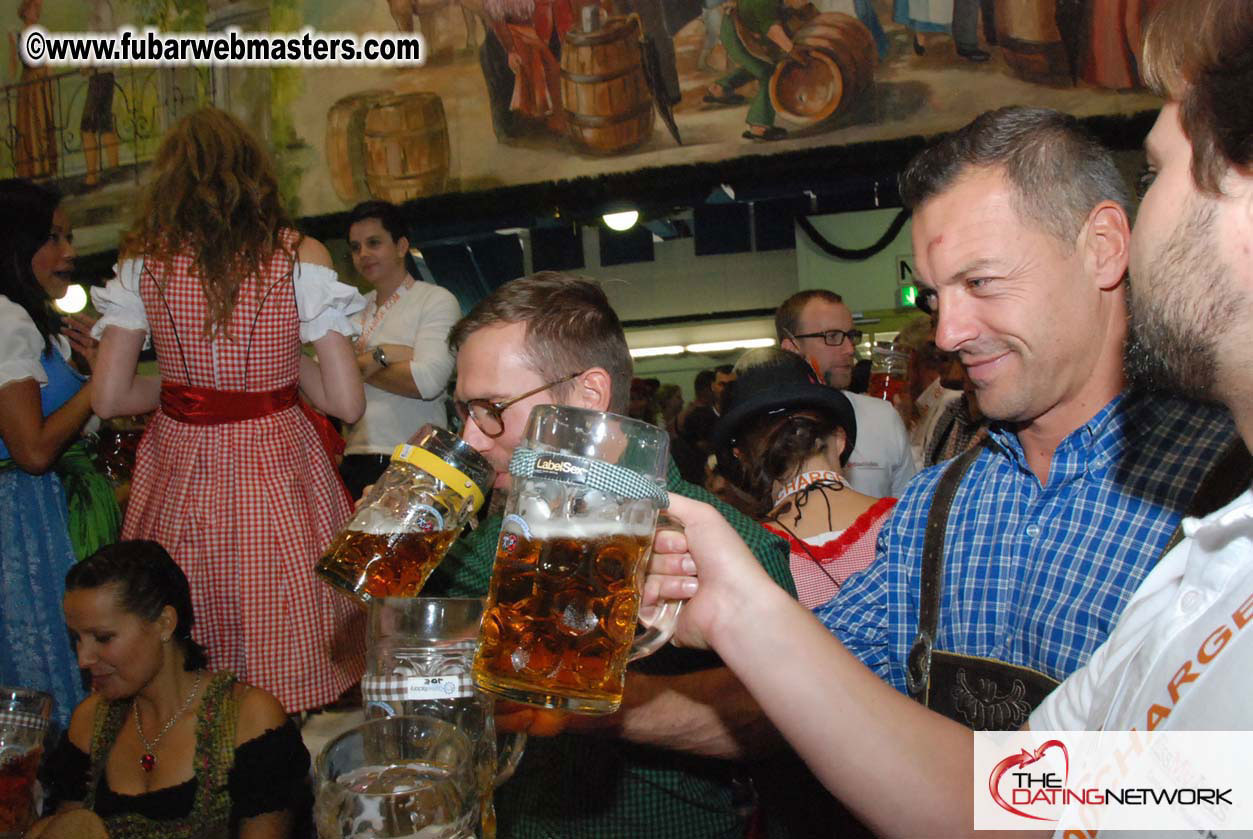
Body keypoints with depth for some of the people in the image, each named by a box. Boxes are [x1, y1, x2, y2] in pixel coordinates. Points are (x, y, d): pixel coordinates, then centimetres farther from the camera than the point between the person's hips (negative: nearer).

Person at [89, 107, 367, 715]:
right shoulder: (300, 256, -7)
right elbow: (347, 403, -9)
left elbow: (108, 399, 1)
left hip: (179, 475, 2)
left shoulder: (142, 260, -1)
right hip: (276, 473, -2)